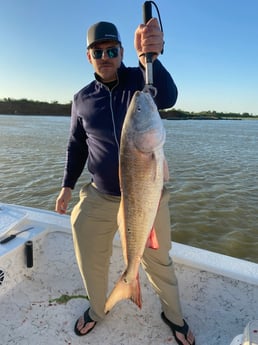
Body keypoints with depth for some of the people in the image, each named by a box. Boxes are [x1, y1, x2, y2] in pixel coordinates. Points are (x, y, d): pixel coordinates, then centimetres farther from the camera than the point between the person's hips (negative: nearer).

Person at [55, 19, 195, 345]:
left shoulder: (141, 79, -6)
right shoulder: (82, 98, 2)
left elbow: (167, 98, -28)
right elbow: (76, 145, 11)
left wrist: (150, 57, -47)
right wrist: (67, 185, 5)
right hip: (99, 196, 3)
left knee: (158, 261, 12)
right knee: (90, 260, 14)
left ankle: (173, 315, 40)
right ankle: (96, 309, 44)